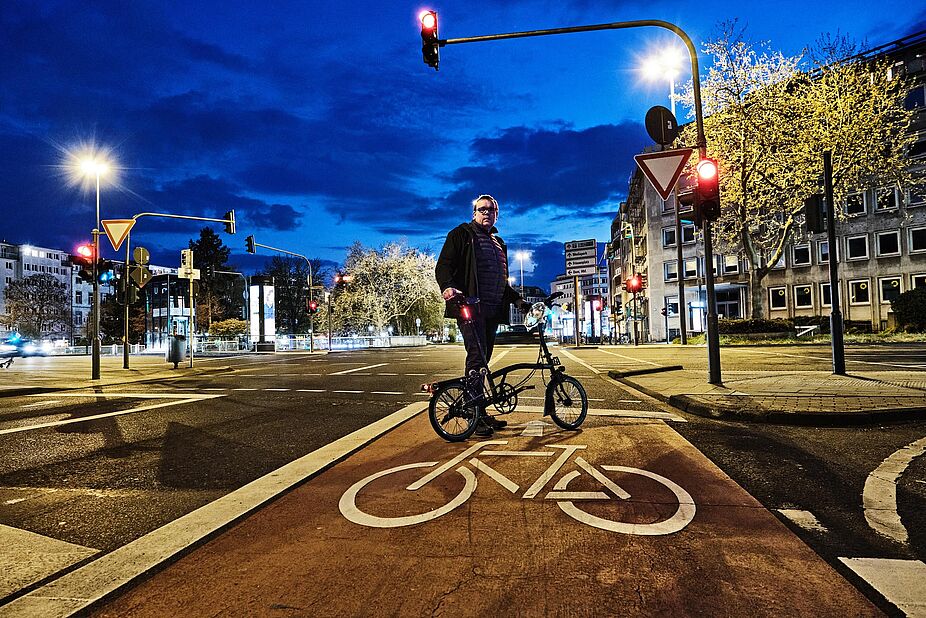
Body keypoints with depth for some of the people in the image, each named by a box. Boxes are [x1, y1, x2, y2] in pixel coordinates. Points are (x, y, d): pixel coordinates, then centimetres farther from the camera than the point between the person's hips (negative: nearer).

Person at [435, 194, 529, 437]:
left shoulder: (498, 242, 27)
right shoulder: (461, 234, 5)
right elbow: (443, 265, -6)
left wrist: (517, 299, 25)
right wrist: (447, 286, -25)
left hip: (492, 310, 7)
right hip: (470, 306, -7)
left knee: (483, 360, 7)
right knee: (476, 356, -16)